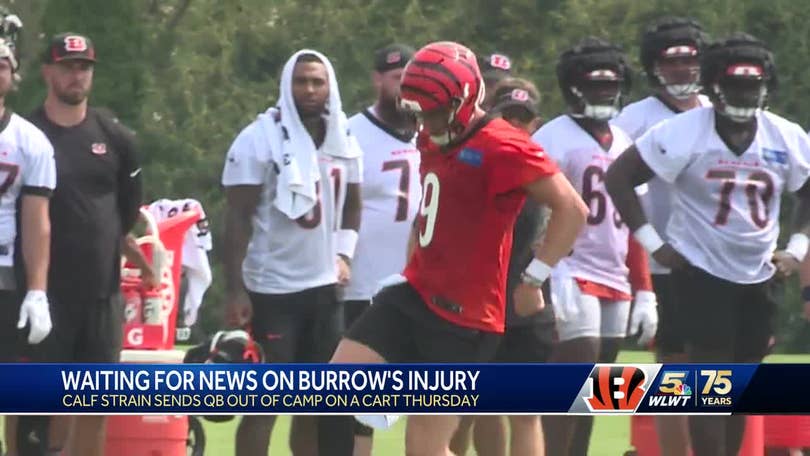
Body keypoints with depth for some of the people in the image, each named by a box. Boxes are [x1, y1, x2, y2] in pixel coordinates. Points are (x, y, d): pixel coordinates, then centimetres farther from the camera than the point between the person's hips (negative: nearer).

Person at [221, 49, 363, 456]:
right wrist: (235, 290, -16)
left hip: (325, 286, 6)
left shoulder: (344, 141, 9)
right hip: (272, 289, -6)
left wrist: (344, 254, 7)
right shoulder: (260, 139, -10)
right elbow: (238, 219, -11)